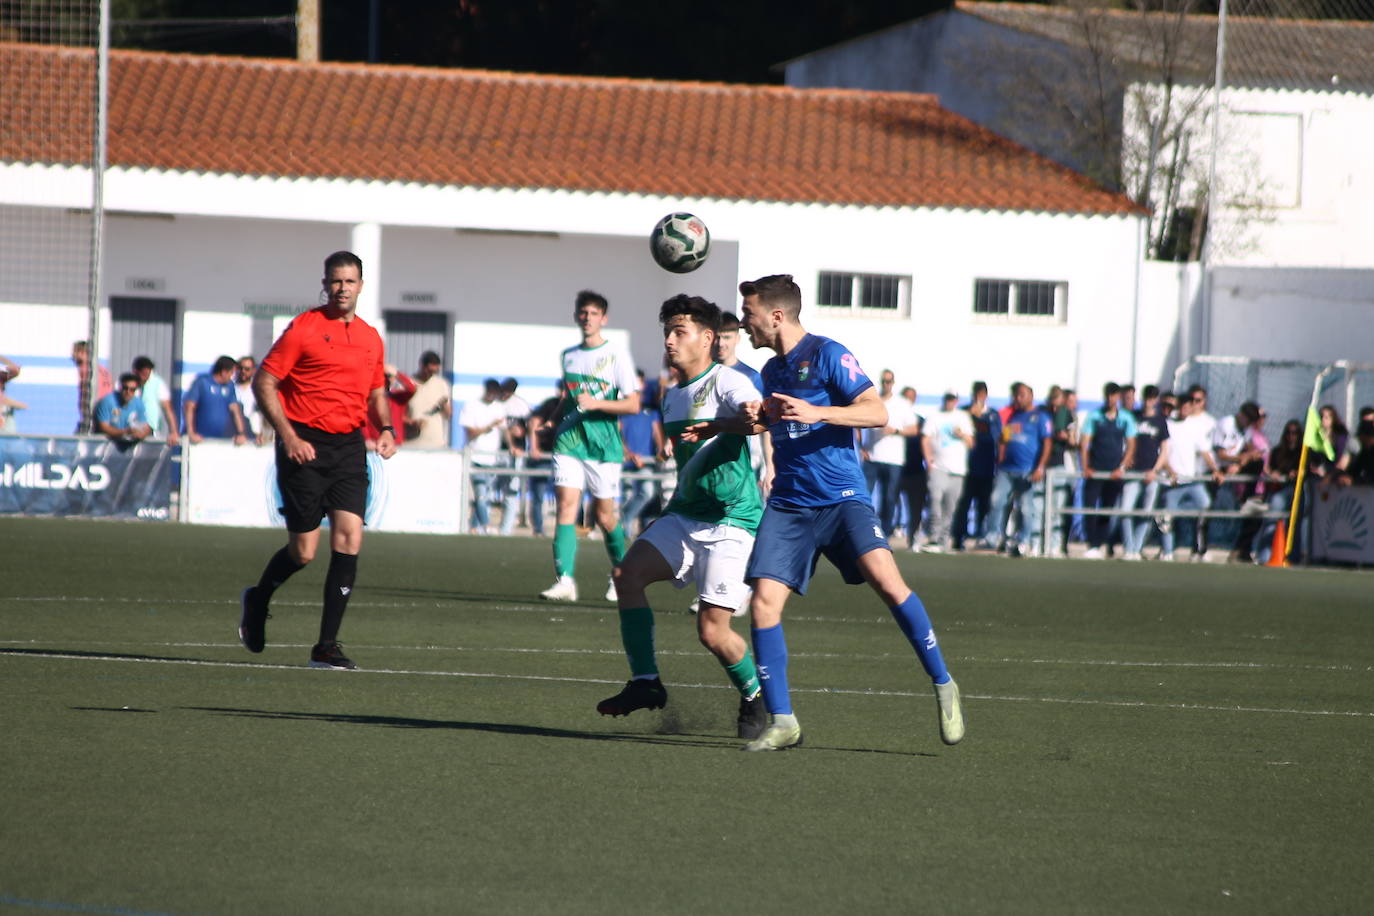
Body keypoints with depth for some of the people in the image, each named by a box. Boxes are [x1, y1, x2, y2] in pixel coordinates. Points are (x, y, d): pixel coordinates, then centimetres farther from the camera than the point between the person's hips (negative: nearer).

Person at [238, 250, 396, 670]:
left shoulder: (371, 338, 14)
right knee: (303, 550, -3)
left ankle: (327, 646, -6)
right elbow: (263, 382, -6)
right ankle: (257, 600, 29)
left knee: (349, 539, -10)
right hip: (305, 444, -4)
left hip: (349, 446, 4)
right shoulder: (303, 329, -4)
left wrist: (386, 428, 6)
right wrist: (288, 435, -15)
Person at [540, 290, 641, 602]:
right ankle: (565, 581, -19)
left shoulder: (616, 354, -2)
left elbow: (632, 404, -7)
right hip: (569, 439, 3)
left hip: (604, 443, -3)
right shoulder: (568, 356, 13)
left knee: (604, 514, 3)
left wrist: (597, 403, -18)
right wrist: (555, 422, 20)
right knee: (566, 505, -13)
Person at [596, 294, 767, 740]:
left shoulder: (727, 382, -10)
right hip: (685, 515, 8)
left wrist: (721, 426, -49)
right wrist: (669, 514, 33)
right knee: (628, 573, -14)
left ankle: (756, 699, 14)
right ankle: (645, 682, -9)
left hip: (732, 523, -8)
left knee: (712, 631, -12)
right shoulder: (673, 397, 17)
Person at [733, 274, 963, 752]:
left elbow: (877, 412, -12)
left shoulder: (827, 354, -4)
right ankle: (781, 723, -2)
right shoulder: (772, 371, 17)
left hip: (841, 497, -6)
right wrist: (757, 418, 12)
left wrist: (816, 412, -23)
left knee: (885, 578, -25)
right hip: (788, 503, 6)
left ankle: (944, 687, -11)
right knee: (764, 601, -10)